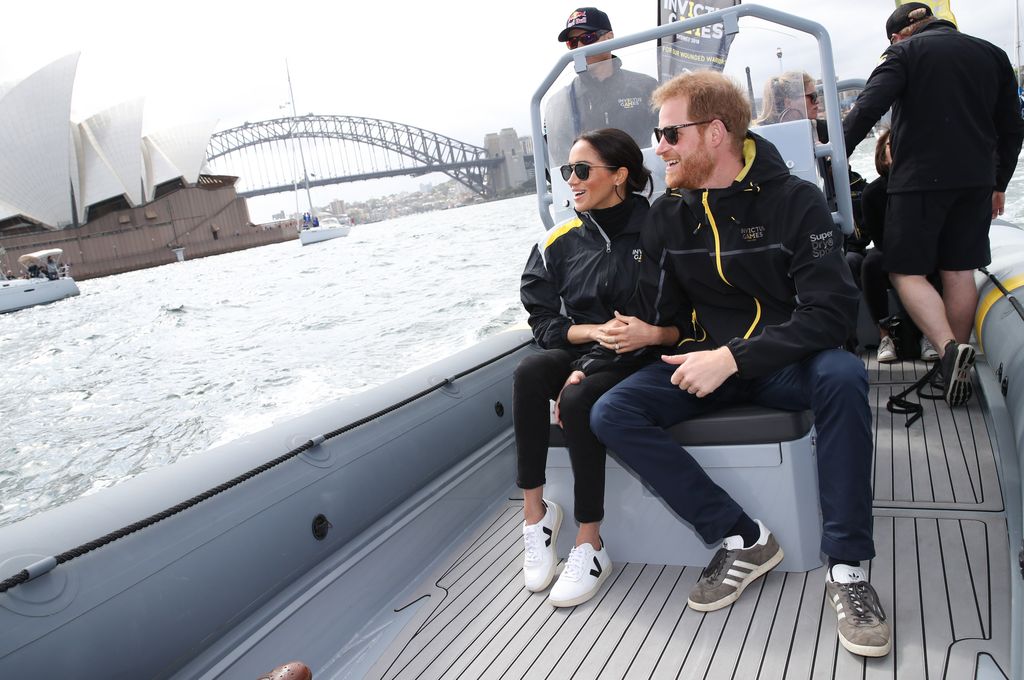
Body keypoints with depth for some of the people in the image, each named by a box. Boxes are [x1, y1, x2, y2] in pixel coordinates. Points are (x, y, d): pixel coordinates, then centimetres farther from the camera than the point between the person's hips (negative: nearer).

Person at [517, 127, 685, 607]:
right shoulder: (559, 243, 7)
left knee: (579, 399, -34)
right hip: (581, 351, 4)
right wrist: (595, 331, -13)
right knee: (529, 372, -30)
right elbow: (544, 322, 4)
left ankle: (589, 544, -21)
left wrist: (652, 333, -24)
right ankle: (534, 509, -20)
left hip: (639, 360, -4)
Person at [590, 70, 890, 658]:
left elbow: (832, 310, -18)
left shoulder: (795, 200, -9)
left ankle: (848, 567, -22)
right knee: (611, 413, -20)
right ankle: (743, 541, -14)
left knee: (843, 376, -37)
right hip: (708, 362, 4)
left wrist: (734, 357, -29)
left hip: (786, 362, -3)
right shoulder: (667, 216, 3)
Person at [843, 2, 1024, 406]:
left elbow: (868, 107, -15)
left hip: (919, 178, -5)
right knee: (959, 270, 10)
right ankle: (958, 364, 12)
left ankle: (949, 347, -20)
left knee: (906, 271, -1)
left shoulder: (904, 52, 1)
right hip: (976, 180, 5)